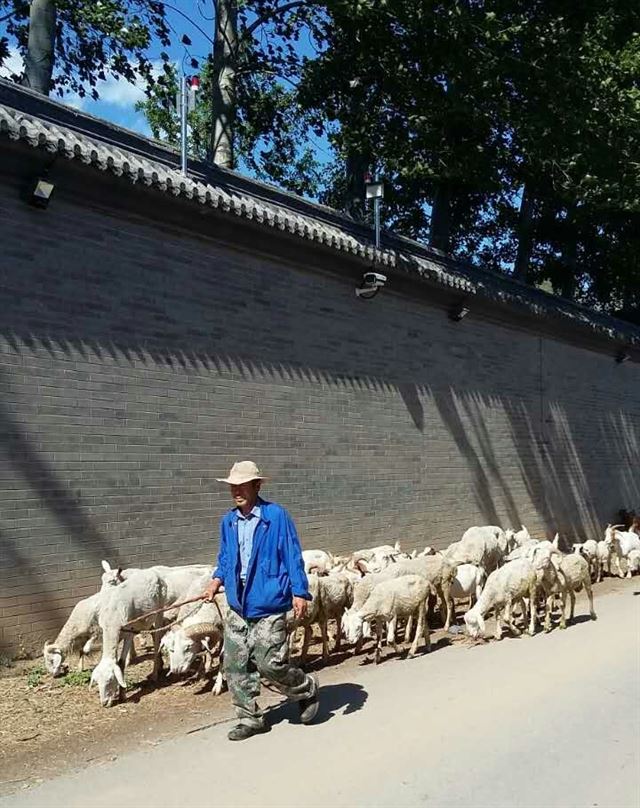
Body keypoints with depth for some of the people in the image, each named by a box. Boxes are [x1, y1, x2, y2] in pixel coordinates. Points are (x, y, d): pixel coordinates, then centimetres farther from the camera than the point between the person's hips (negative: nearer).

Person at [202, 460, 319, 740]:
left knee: (270, 664, -7)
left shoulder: (276, 516, -9)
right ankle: (250, 718, 23)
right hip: (238, 606, 6)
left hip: (268, 605, -6)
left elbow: (292, 556, -8)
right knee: (235, 665, 7)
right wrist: (217, 579, 2)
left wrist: (299, 592, -12)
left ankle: (307, 689, 22)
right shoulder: (228, 521, 8)